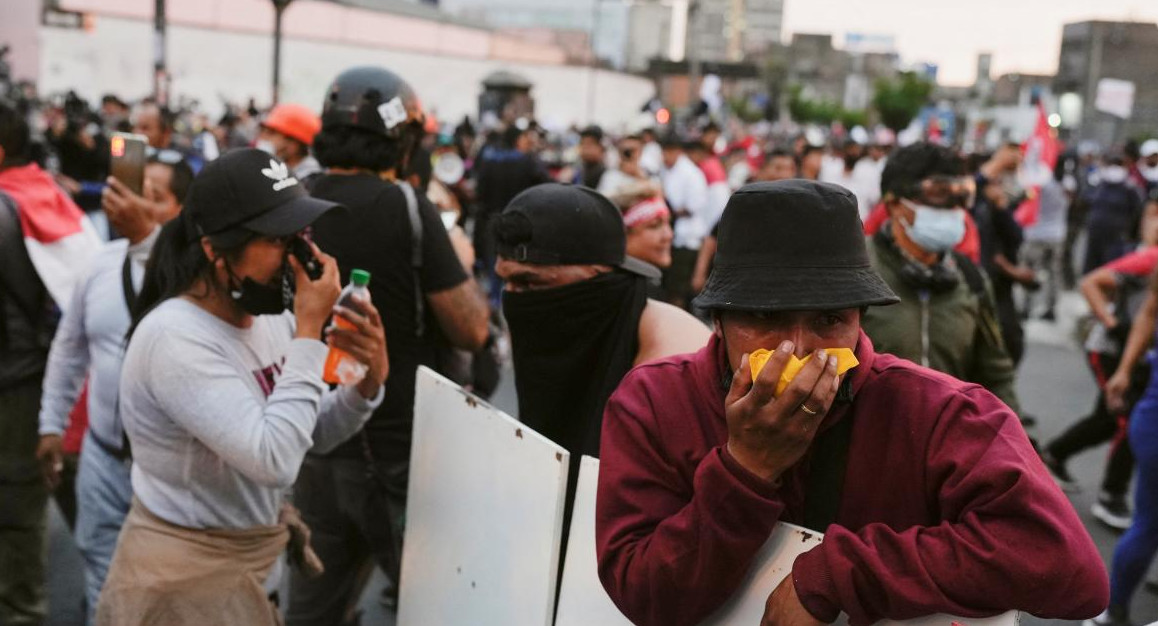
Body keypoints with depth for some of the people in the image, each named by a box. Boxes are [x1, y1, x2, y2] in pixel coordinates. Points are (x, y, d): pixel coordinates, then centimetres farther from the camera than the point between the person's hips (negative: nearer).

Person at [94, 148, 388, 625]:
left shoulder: (271, 316, -1)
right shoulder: (175, 337, -26)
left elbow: (316, 435, 6)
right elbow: (274, 459, -33)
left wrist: (369, 382, -13)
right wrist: (309, 332, -29)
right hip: (185, 579, -7)